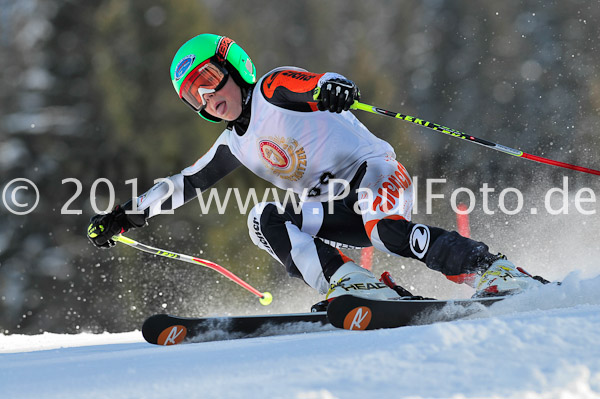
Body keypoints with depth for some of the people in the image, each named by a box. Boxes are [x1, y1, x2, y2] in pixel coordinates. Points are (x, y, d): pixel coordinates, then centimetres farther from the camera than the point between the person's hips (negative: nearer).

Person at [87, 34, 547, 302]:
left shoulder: (274, 90, -2)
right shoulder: (234, 146, 19)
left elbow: (322, 83, -21)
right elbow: (184, 185, 29)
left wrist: (333, 88, -45)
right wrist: (127, 215, 26)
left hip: (375, 172, -7)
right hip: (333, 206, 7)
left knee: (385, 229, -37)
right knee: (264, 219, -18)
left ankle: (496, 271, -30)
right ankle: (354, 284, -30)